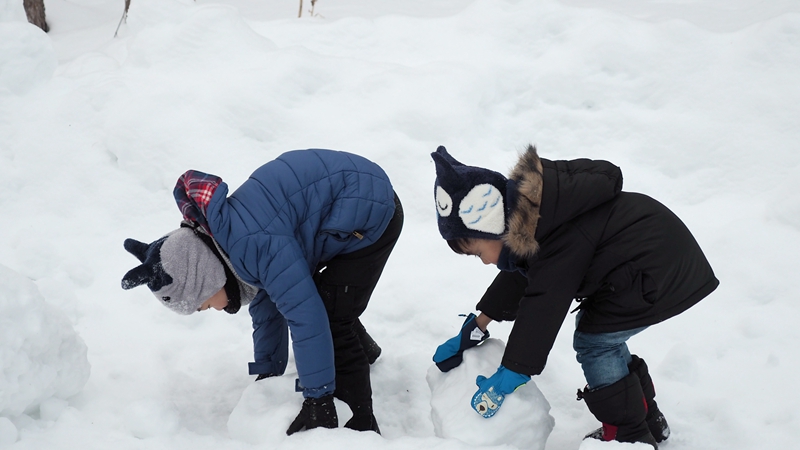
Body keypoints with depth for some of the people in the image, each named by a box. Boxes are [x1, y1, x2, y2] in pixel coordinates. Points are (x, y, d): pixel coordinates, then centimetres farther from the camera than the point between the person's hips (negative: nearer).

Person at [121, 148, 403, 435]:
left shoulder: (254, 246, -31)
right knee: (297, 292, 22)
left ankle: (362, 424, 0)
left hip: (370, 212, -10)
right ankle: (363, 351, 44)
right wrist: (268, 372, 19)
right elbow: (267, 303, 14)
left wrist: (317, 400, -23)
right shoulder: (231, 239, 1)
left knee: (332, 320, -11)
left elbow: (307, 317, -31)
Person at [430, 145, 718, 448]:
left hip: (661, 272, -10)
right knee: (599, 334, 15)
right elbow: (516, 277, 9)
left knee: (594, 342, -5)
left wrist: (508, 377, -22)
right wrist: (476, 328, 12)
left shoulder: (562, 242, -30)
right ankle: (648, 419, 27)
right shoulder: (527, 213, -2)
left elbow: (543, 308, -28)